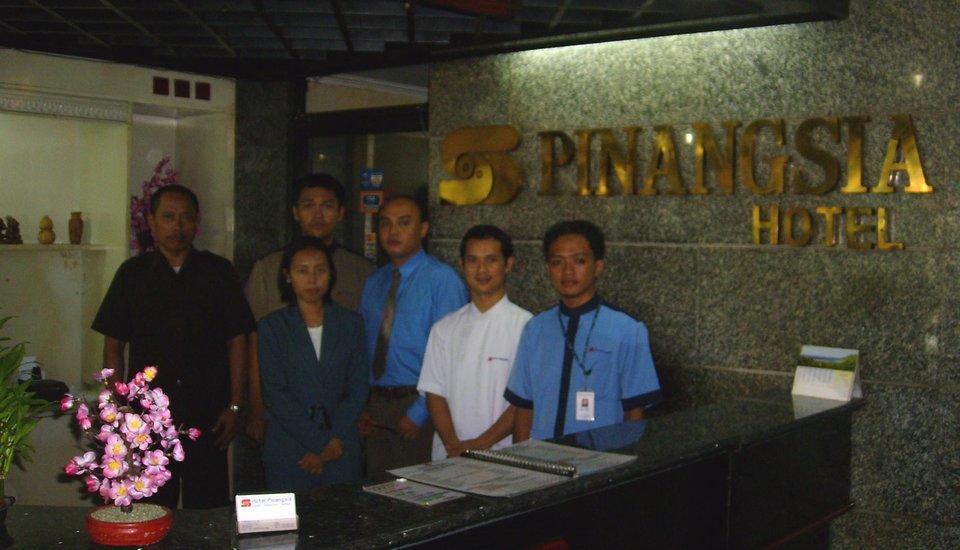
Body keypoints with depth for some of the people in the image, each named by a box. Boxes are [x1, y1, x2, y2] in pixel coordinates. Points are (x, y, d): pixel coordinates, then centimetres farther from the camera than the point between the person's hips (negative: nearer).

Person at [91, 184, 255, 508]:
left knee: (209, 508, 3)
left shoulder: (219, 272, 5)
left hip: (208, 417, 0)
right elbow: (113, 345, 8)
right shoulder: (132, 274, 6)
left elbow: (237, 341, 5)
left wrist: (235, 406, -1)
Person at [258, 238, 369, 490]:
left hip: (341, 450, 2)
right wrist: (320, 442, -11)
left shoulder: (350, 323, 8)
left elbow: (357, 389, 4)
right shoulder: (272, 327, 3)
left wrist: (334, 442, -8)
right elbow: (276, 394, -5)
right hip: (287, 450, -1)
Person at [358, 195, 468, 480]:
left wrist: (419, 413, -16)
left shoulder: (442, 280, -9)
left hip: (419, 405, -6)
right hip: (376, 404, 6)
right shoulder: (374, 283, 13)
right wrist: (360, 408, 7)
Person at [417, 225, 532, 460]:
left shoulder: (526, 326, -2)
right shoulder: (444, 329, 11)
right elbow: (435, 393, 8)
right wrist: (454, 445, -6)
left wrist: (482, 444, -10)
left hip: (502, 454, -3)